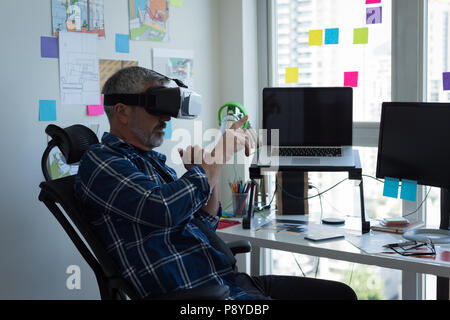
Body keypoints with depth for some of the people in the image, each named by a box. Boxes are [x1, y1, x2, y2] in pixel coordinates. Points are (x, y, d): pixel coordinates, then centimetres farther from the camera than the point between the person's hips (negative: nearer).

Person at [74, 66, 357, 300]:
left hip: (228, 280, 9)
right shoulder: (99, 161, -5)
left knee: (341, 293, 3)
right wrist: (217, 159, -9)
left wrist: (206, 172, 6)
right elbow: (163, 210, -22)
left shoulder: (154, 161, 21)